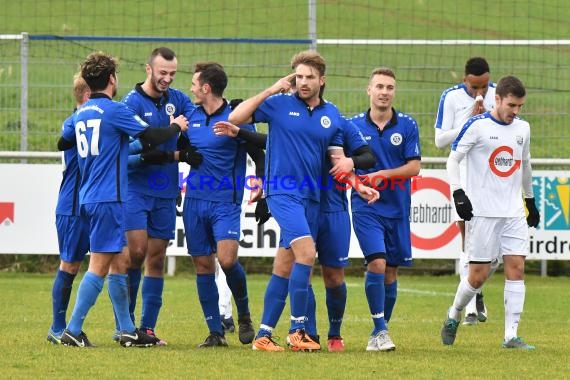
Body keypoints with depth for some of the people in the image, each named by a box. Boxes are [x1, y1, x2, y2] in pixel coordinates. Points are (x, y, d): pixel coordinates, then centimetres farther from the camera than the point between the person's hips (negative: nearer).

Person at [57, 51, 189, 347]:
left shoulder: (81, 114, 11)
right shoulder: (114, 110, -12)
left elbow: (63, 143, 26)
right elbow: (152, 137, -11)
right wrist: (176, 127, 9)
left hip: (89, 197, 9)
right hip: (108, 198, -9)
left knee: (120, 261, 13)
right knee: (100, 265, -8)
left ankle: (127, 331, 15)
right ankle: (73, 331, -11)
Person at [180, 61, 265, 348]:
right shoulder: (191, 117, 10)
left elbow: (260, 157, -1)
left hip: (225, 202, -6)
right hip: (194, 201, 6)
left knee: (227, 260, -19)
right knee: (203, 265, 2)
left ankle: (244, 316, 5)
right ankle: (215, 333, 7)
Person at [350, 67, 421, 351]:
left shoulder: (407, 125, 1)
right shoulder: (354, 125, 1)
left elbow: (414, 167, -3)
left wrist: (383, 175, -17)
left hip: (397, 208, 2)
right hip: (366, 208, -2)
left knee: (390, 273, 7)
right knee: (376, 263, -18)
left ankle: (379, 333, 21)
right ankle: (380, 330, -12)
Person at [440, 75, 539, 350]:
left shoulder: (522, 128, 10)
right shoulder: (477, 126, -7)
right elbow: (453, 159, -4)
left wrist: (530, 200, 29)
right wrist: (458, 193, -16)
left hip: (514, 213, 5)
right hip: (482, 212, -5)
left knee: (516, 268, -6)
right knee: (479, 274, -4)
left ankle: (511, 336, -5)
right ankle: (454, 315, 23)